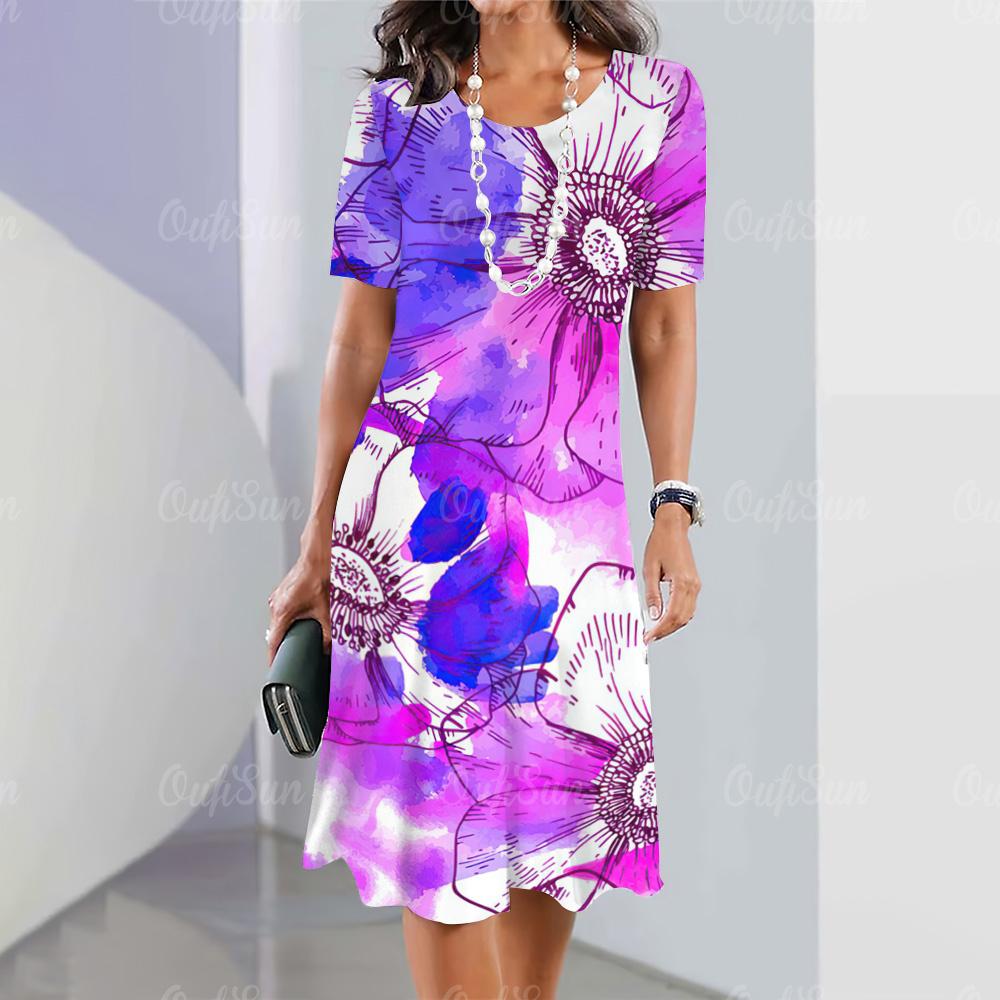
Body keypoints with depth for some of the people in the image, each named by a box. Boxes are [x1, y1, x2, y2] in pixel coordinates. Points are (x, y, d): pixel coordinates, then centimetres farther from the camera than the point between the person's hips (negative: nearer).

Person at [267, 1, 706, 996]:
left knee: (569, 785, 5)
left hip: (576, 505, 2)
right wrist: (318, 541, 2)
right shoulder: (403, 111, 2)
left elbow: (665, 330, 5)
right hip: (422, 502, -2)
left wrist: (674, 508, -3)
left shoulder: (657, 103, 5)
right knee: (444, 805, -4)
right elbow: (359, 335, 3)